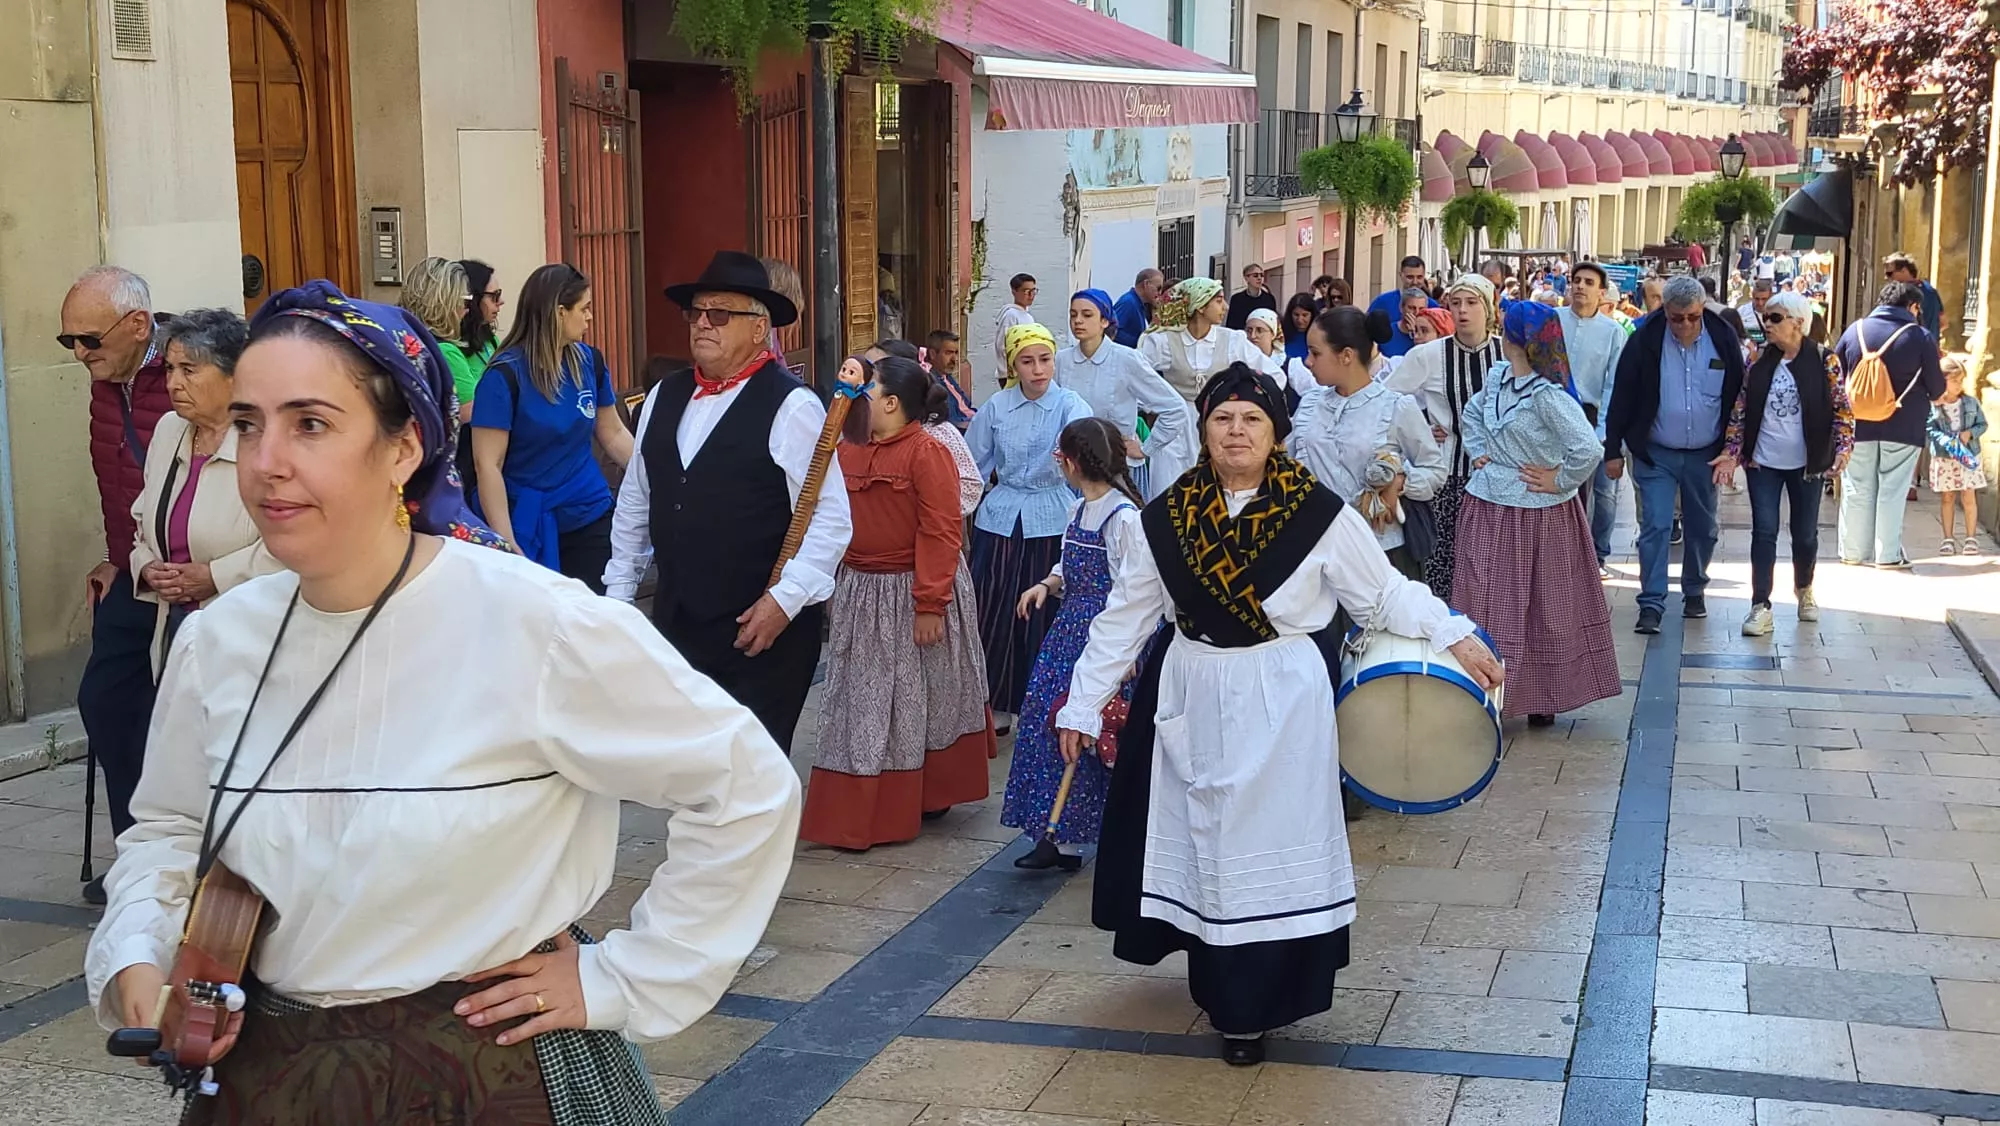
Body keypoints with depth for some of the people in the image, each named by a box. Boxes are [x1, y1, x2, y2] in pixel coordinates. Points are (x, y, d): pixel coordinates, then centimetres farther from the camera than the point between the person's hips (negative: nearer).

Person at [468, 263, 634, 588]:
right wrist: (507, 544, -20)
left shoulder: (590, 361, 2)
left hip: (591, 517, 5)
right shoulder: (506, 374, -14)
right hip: (530, 526, -4)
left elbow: (612, 433, 13)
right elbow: (487, 465, -15)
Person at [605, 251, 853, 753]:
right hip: (674, 619, 6)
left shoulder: (791, 405, -9)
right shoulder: (664, 397, 10)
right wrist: (618, 593, 18)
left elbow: (830, 519, -13)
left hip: (762, 628, -6)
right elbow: (634, 504, 18)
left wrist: (784, 600, -18)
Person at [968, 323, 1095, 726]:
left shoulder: (1069, 404, -7)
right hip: (1000, 520, 2)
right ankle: (989, 704, 16)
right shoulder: (996, 406, 2)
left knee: (1043, 617, 1)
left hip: (1051, 522, -2)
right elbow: (975, 461, 15)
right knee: (991, 615, 3)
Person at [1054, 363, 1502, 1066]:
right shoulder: (1166, 516, 0)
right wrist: (1084, 703, 5)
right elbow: (1125, 615, 5)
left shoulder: (1318, 513, -8)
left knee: (1269, 838, 0)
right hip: (1190, 699, 3)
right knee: (1201, 839, 10)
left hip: (1281, 705, -3)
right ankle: (1221, 984, 28)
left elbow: (1385, 592, -1)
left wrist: (1455, 636, -13)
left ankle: (1256, 1005, 12)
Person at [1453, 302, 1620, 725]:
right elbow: (1473, 413, 23)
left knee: (1544, 607, 9)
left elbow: (1589, 449, -28)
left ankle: (1543, 699, 20)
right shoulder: (1496, 377, 2)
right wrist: (1477, 452, 10)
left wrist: (1560, 481, -15)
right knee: (1484, 606, 9)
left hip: (1536, 514, -7)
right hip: (1488, 508, 7)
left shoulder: (1547, 396, -22)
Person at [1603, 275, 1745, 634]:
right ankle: (1651, 605, -5)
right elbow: (1622, 397, -5)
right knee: (1655, 527, -7)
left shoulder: (1723, 338, -5)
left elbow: (1737, 397, 3)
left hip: (1705, 455, 2)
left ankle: (1695, 591, 32)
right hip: (1656, 454, -2)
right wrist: (1613, 450, -5)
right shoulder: (1645, 340, -10)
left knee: (1702, 529, 13)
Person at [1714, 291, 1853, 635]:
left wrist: (1843, 448, -14)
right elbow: (1740, 409, 3)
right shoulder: (1758, 362, 1)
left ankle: (1805, 590, 37)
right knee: (1764, 532, -5)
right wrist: (1731, 453, -3)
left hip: (1806, 463, -1)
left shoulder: (1824, 361, -5)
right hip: (1762, 463, 1)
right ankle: (1761, 607, -5)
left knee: (1805, 534, 11)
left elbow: (1842, 408, -2)